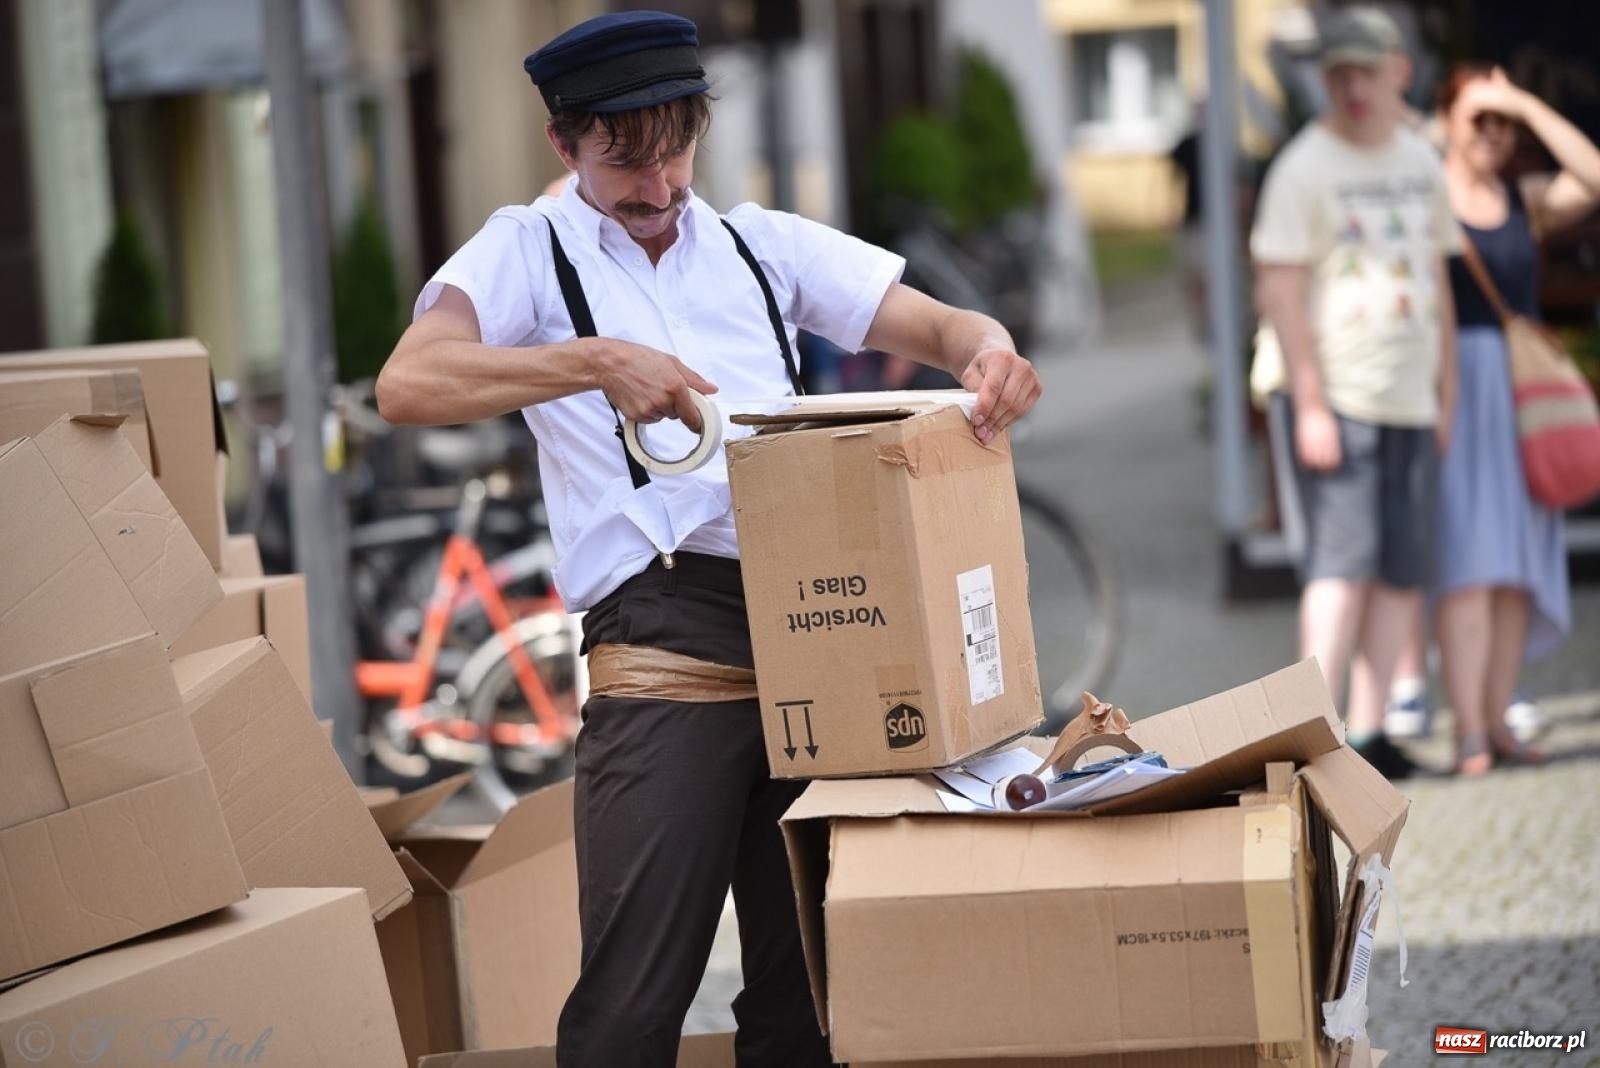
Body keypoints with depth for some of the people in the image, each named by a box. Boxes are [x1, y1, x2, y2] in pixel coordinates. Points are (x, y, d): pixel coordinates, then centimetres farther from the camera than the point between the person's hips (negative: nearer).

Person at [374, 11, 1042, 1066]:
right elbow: (408, 385, -9)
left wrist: (991, 352, -11)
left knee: (812, 983, 9)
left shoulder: (766, 245, 19)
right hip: (667, 622, -4)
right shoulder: (531, 251, 8)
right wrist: (597, 362, -20)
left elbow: (939, 325, 14)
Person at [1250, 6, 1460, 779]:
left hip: (1409, 400, 6)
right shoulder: (1304, 168, -6)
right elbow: (1277, 289, -11)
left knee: (1402, 571, 3)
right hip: (1330, 398, -6)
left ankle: (1368, 733, 8)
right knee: (1343, 562, -13)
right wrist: (1310, 405, -17)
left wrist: (1446, 393, 16)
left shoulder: (1422, 163, 14)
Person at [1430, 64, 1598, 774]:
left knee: (1517, 568, 4)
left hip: (1520, 393, 5)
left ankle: (1497, 724, 10)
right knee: (1466, 558, -13)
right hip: (1447, 394, -5)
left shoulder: (1527, 202, 12)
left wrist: (1527, 106, -8)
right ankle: (1468, 734, -16)